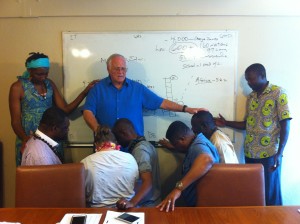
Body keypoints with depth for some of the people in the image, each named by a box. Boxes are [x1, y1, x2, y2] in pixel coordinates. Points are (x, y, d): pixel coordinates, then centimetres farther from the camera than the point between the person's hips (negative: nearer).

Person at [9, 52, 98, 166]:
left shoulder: (50, 84, 7)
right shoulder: (18, 87, -7)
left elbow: (65, 109, 4)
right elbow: (15, 121, -8)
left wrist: (85, 92, -6)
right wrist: (25, 139, -26)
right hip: (28, 141, -4)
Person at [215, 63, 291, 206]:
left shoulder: (278, 93, -6)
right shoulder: (251, 97, 13)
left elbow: (285, 125, -11)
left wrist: (279, 154, -16)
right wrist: (226, 123, 7)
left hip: (269, 154, -6)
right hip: (250, 153, 6)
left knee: (270, 194, 4)